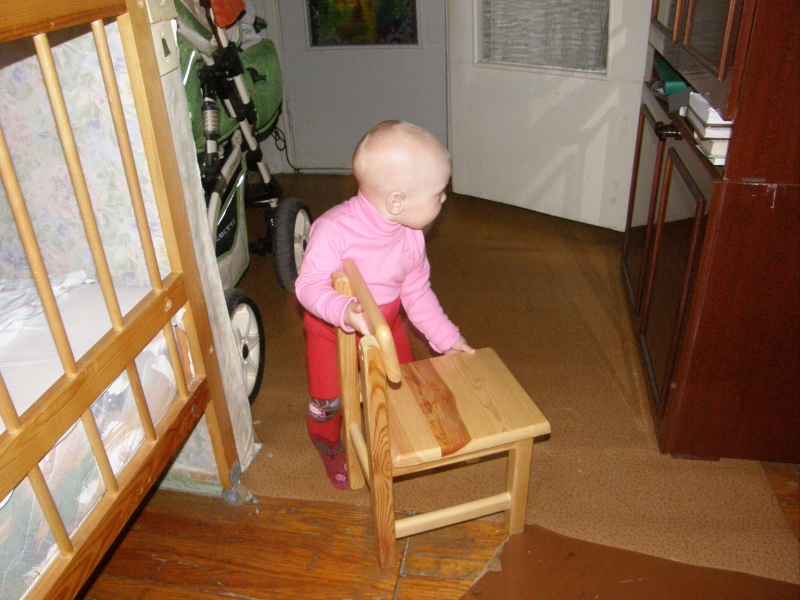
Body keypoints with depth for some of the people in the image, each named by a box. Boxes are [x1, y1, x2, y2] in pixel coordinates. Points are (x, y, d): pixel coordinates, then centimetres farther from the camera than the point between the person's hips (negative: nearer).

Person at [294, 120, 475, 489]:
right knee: (329, 400, 6)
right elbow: (309, 284, -33)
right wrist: (344, 311, -52)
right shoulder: (334, 230, -34)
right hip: (333, 330, -5)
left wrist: (446, 337, -3)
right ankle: (331, 451, 39)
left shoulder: (411, 236, -14)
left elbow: (417, 292, -3)